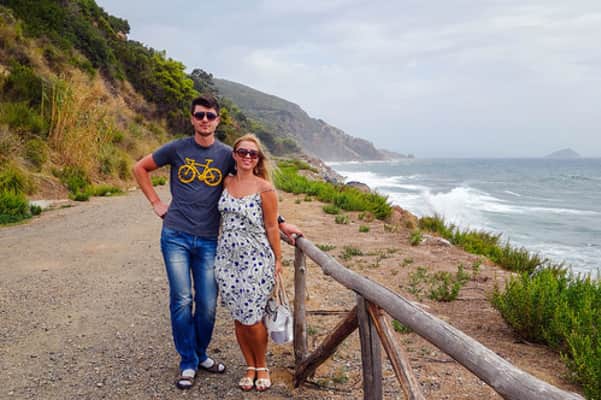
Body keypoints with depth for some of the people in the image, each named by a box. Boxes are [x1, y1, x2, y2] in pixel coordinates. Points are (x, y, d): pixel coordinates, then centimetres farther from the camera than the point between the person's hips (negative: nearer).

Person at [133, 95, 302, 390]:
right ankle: (187, 364, 18)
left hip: (208, 241, 1)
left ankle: (201, 354, 30)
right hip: (175, 237, -1)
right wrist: (156, 203, 5)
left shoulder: (226, 155, 3)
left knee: (208, 304, 6)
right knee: (182, 301, 1)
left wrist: (281, 223, 0)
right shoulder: (177, 149, 1)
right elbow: (140, 168, 14)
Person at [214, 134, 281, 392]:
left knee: (252, 318, -1)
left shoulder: (264, 188, -7)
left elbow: (271, 227, -3)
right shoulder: (226, 183, 6)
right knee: (238, 318, 10)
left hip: (256, 259, -4)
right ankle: (250, 367, 29)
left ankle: (262, 367, 25)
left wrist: (278, 260, 0)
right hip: (227, 258, 4)